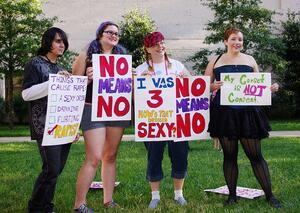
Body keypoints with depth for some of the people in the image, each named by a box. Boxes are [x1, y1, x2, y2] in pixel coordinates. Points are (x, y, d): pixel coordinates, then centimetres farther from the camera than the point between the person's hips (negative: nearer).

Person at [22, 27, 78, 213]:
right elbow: (27, 93, -9)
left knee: (58, 168, 3)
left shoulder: (61, 68, 19)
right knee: (51, 168, -13)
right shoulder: (35, 64, 1)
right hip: (45, 125, -6)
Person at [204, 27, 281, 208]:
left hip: (248, 113, 1)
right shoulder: (215, 61, 8)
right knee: (229, 155, 7)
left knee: (255, 154, 3)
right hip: (224, 113, 0)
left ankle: (269, 195, 14)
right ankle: (232, 195, 19)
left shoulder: (250, 60, 13)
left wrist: (270, 88, -4)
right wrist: (214, 86, -13)